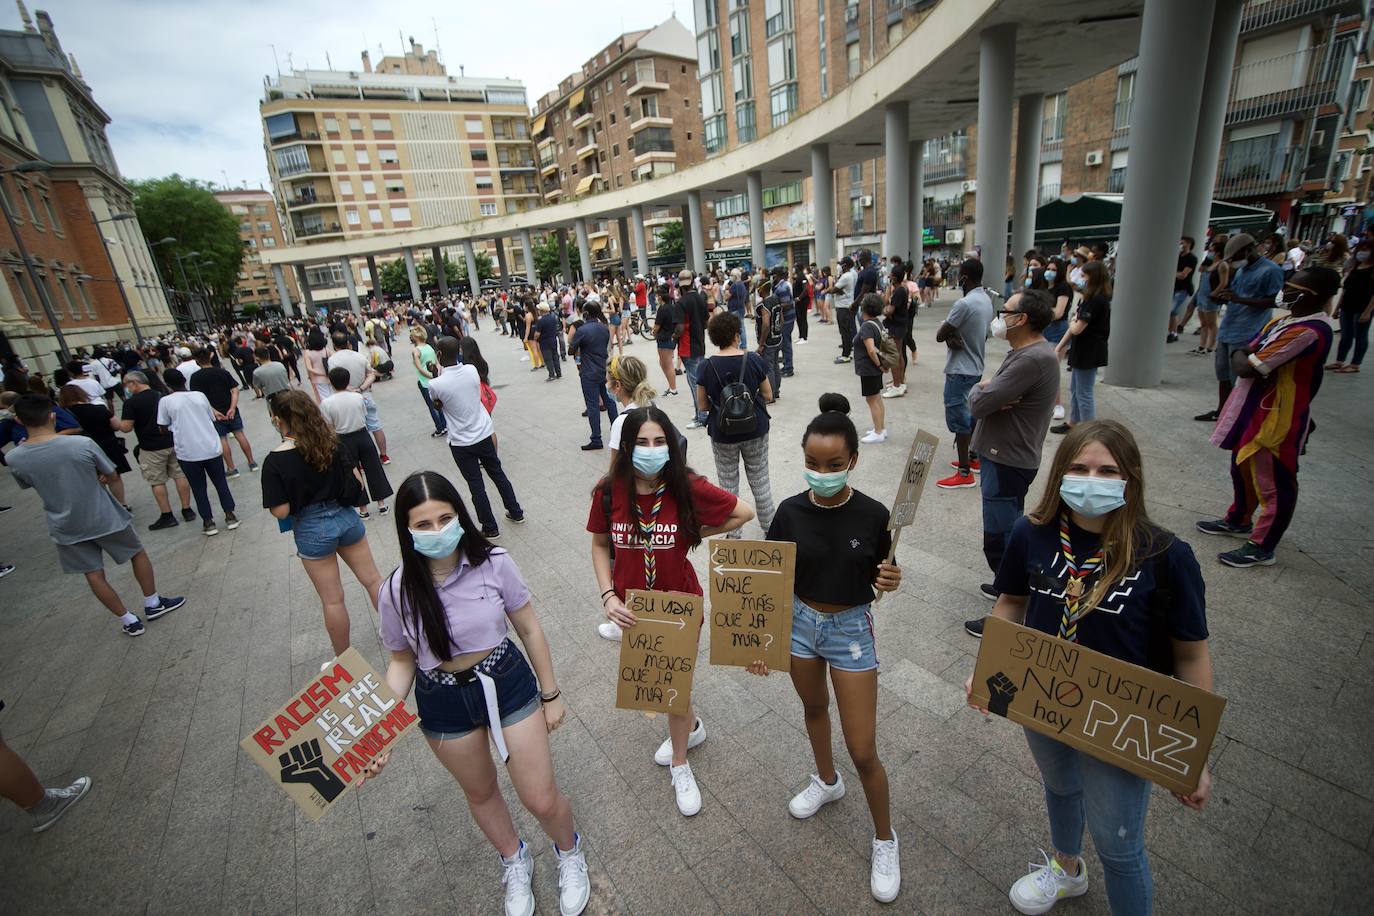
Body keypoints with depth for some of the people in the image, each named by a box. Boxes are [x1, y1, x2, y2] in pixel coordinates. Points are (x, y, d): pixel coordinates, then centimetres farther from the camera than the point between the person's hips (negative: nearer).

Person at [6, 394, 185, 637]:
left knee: (93, 574, 14)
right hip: (103, 518, -2)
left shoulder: (14, 459, -12)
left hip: (66, 528, 3)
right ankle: (153, 604, 30)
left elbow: (27, 484, 9)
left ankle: (129, 621, 22)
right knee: (138, 553, 20)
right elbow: (109, 475, -9)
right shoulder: (82, 444, -21)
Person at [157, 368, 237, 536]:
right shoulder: (199, 395, 2)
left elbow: (164, 427, 1)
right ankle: (230, 516, 18)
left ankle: (208, 522, 16)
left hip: (188, 453, -2)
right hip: (212, 448, 2)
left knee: (198, 488, 11)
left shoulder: (165, 401, -5)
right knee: (221, 483, 15)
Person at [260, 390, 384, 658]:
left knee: (332, 599, 11)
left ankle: (344, 659, 28)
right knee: (373, 579, 16)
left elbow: (281, 512, -15)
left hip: (311, 530, -3)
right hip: (346, 518, 3)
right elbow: (358, 485, -2)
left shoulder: (275, 461, -15)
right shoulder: (334, 444, -6)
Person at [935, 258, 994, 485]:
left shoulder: (964, 303, -23)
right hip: (976, 367, 9)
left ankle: (964, 473, 1)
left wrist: (950, 335, 3)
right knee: (970, 415, 20)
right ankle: (974, 458, 34)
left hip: (960, 370, -9)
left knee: (958, 418, -4)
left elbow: (939, 336, -19)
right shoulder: (987, 300, 7)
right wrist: (954, 337, -7)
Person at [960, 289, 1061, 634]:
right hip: (1006, 455, 10)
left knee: (999, 540, -1)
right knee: (1009, 531, 24)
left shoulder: (1032, 359, -24)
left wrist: (980, 390, -5)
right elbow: (984, 395, 8)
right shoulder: (1027, 352, 10)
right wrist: (989, 391, -14)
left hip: (1008, 462, -10)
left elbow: (977, 405, -26)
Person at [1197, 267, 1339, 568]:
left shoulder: (1309, 331, -24)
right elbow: (1242, 354, 10)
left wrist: (1245, 357, -6)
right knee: (1243, 469, 23)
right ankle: (1238, 521, 42)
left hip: (1276, 419, -10)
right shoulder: (1283, 322, 7)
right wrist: (1244, 355, -11)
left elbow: (1247, 368, -26)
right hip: (1254, 410, 10)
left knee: (1272, 484, 2)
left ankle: (1261, 547, 13)